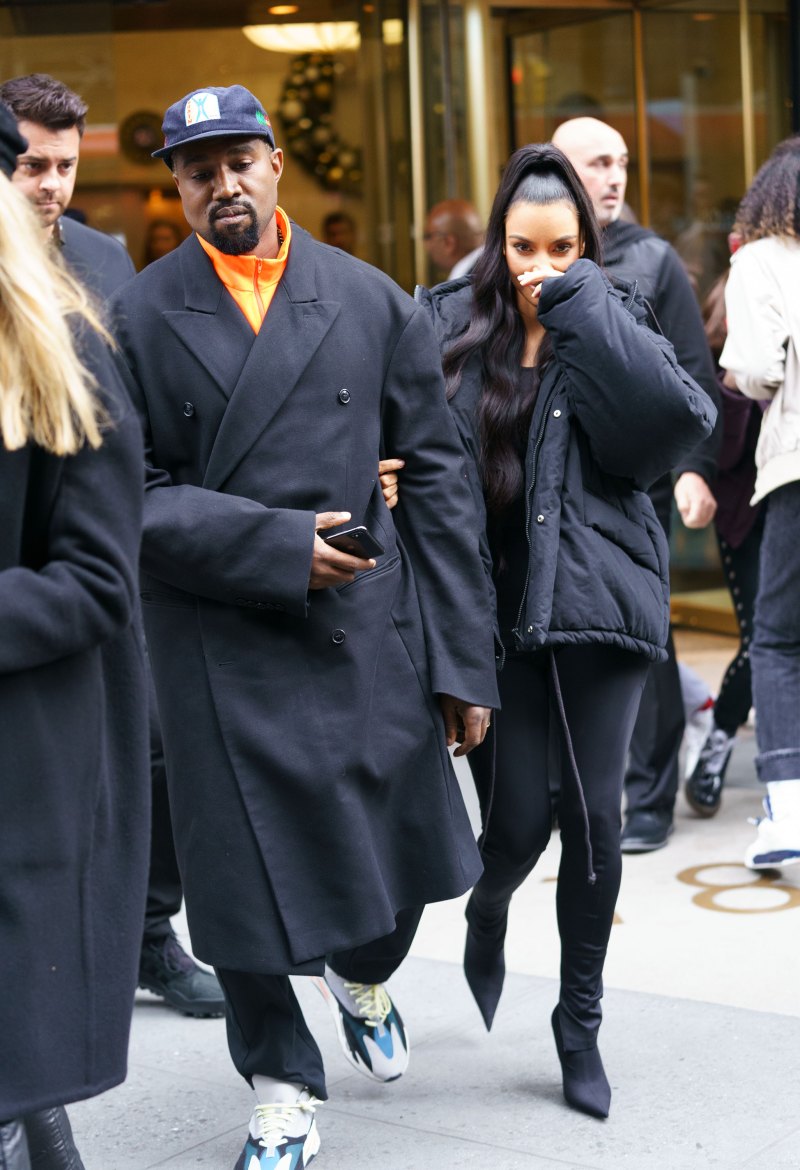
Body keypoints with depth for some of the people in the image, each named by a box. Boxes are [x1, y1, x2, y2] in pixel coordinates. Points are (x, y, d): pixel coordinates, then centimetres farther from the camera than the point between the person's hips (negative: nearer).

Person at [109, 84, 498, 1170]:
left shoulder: (373, 303, 4)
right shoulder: (136, 319, -2)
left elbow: (437, 482, 3)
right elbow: (131, 498, -6)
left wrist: (464, 661, 0)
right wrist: (276, 544, -18)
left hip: (371, 635, 2)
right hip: (222, 651, -2)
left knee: (401, 856, 14)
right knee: (247, 876, 6)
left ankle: (362, 981, 50)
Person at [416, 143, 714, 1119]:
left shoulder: (606, 329, 1)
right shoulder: (451, 325, 3)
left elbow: (683, 417, -16)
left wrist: (580, 309, -16)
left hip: (595, 600, 0)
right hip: (494, 608, 0)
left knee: (595, 818, 2)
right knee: (517, 821, -2)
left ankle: (581, 1020, 21)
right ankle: (487, 913, 35)